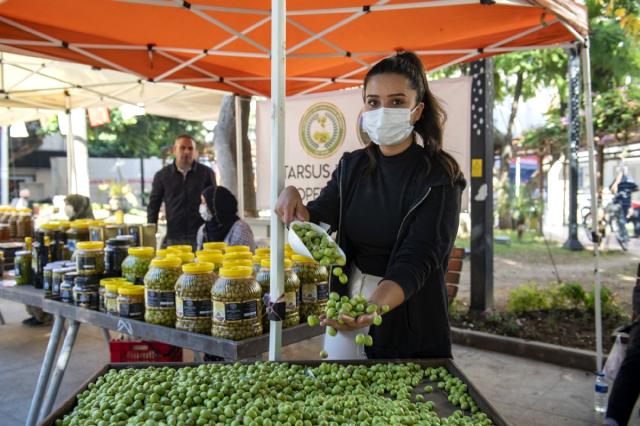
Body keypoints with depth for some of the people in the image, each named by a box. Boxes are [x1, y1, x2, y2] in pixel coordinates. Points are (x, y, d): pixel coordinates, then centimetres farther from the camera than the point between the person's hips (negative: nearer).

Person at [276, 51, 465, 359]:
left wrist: (373, 306, -43)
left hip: (410, 325, -4)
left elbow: (417, 259, -25)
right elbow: (316, 222, -3)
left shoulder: (438, 178, -16)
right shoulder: (352, 166, 0)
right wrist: (292, 198, -26)